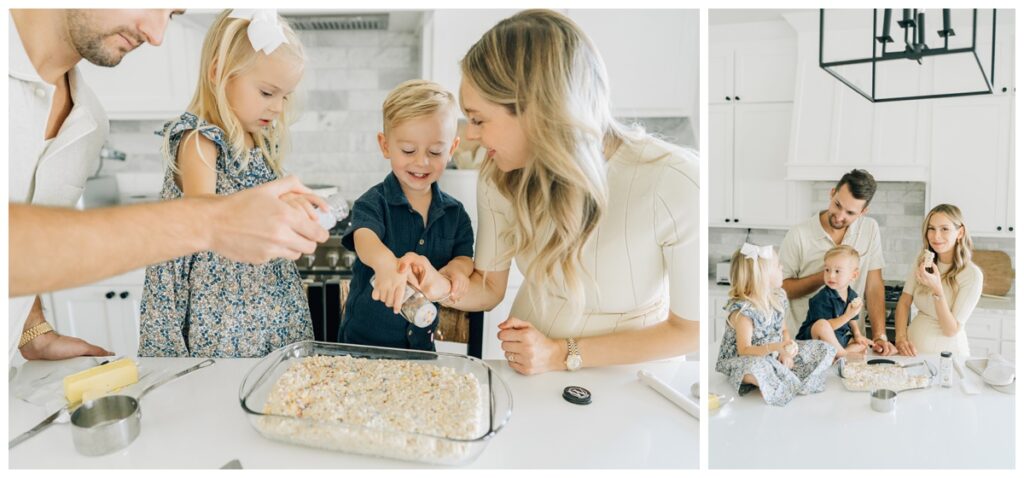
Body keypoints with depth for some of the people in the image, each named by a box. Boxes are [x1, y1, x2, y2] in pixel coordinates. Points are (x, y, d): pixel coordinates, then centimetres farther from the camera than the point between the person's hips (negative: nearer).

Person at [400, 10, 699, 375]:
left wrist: (564, 354, -17)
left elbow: (690, 329, -13)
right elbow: (489, 287, 2)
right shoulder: (499, 175, -10)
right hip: (527, 369, 4)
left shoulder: (675, 184, -24)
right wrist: (446, 290, -19)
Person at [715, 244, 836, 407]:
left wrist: (785, 352, -9)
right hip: (742, 360, -8)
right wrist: (775, 347, -40)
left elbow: (784, 330, 10)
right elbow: (744, 350, -25)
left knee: (825, 349, -1)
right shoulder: (742, 310, -24)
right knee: (757, 367, -43)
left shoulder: (778, 297, 0)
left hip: (774, 356, 8)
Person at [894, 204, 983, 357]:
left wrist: (937, 289, -24)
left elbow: (951, 330, -12)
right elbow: (904, 302, 7)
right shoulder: (923, 264, 3)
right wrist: (900, 337, -8)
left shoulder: (972, 274, -11)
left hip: (945, 354, -3)